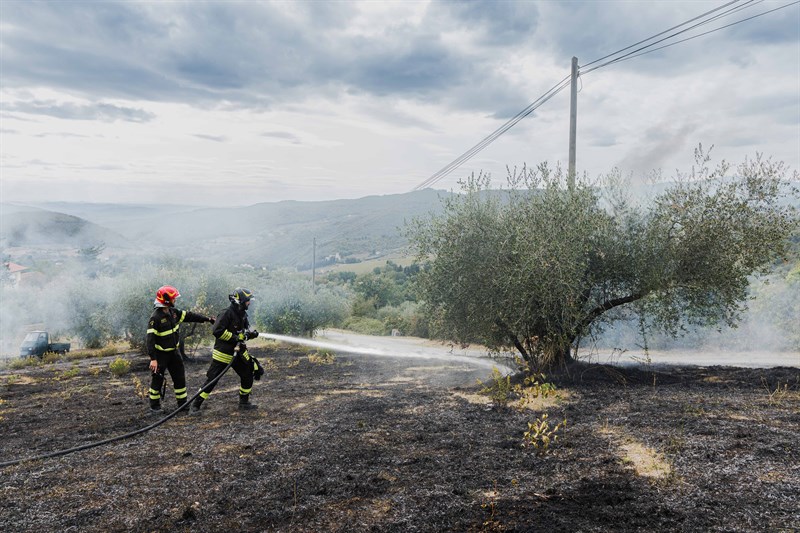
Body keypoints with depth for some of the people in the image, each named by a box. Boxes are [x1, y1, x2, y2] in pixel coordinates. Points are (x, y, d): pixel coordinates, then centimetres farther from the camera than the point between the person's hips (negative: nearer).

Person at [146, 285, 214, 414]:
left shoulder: (173, 312, 1)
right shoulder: (155, 317, -22)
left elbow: (189, 316, 12)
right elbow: (150, 339, -24)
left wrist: (207, 319, 12)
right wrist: (153, 359, -27)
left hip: (173, 351, 7)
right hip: (160, 354, -7)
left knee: (180, 377, 9)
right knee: (157, 379, 3)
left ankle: (182, 403, 19)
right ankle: (154, 406, 17)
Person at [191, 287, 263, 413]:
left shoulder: (243, 315, 8)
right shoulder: (227, 313, -19)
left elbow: (245, 331, 17)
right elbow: (217, 331, -25)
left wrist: (251, 333, -6)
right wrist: (234, 337, -23)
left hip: (237, 352, 8)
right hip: (222, 354, -8)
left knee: (248, 375, 8)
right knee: (212, 379, -5)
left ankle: (244, 402, 24)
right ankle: (196, 404, 8)